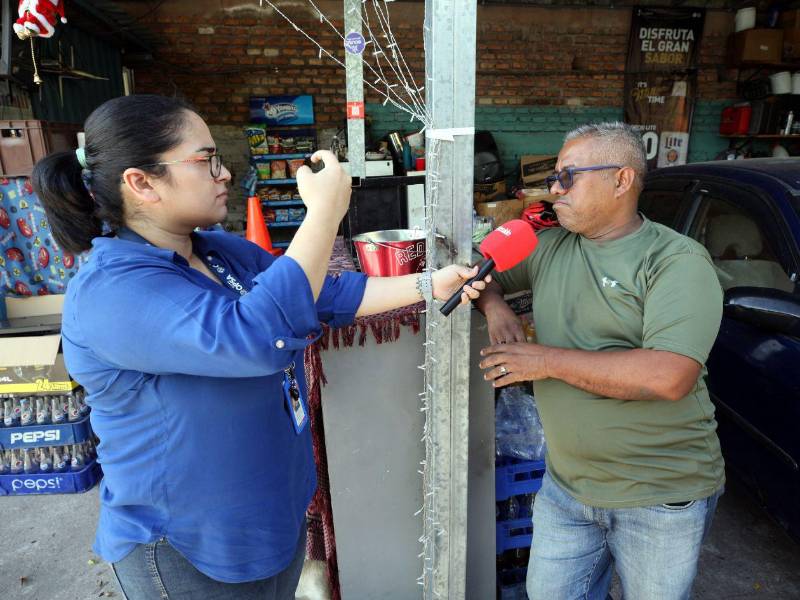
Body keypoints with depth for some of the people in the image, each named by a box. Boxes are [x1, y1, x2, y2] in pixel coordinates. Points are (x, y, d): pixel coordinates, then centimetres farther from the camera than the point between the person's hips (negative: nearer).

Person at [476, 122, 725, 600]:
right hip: (566, 484, 5)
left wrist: (546, 359, -24)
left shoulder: (678, 261, -16)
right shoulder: (549, 247, 2)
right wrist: (495, 307, -10)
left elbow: (669, 377, -28)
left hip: (663, 500, -4)